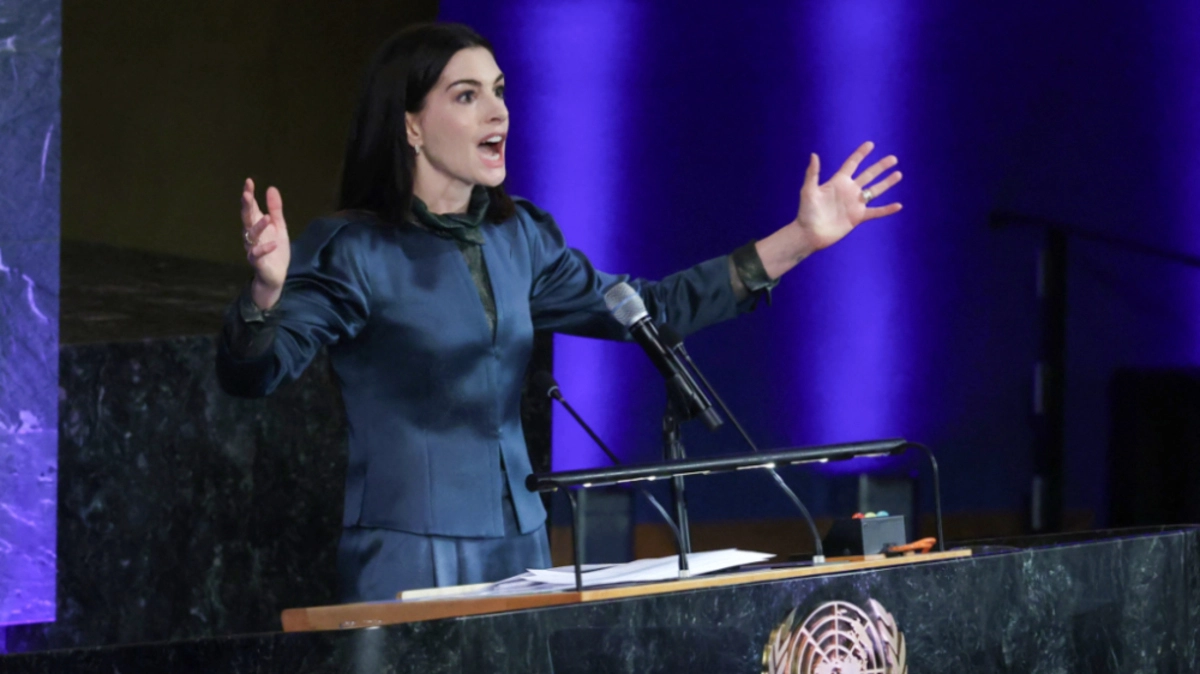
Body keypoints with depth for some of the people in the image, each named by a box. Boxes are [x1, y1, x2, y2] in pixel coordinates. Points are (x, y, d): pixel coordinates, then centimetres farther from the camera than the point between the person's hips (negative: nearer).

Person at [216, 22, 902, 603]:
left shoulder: (519, 239, 10)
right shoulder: (353, 251, -9)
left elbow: (647, 310, 19)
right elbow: (252, 372, -20)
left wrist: (801, 238, 15)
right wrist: (267, 291, -43)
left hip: (521, 548, 6)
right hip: (409, 563, -6)